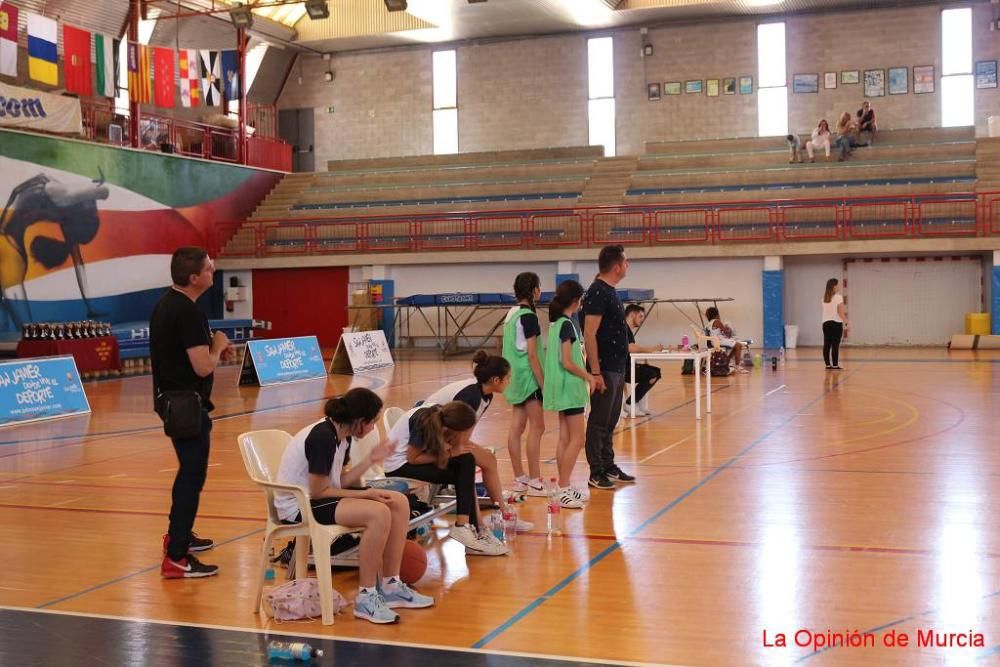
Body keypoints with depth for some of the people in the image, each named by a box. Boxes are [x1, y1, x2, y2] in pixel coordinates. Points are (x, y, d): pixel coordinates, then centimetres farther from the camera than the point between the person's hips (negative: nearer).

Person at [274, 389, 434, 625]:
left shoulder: (342, 436, 5)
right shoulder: (322, 437, -24)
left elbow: (340, 482, 4)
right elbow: (317, 492, -22)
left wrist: (371, 459, -1)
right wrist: (366, 494, -17)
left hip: (316, 498, 10)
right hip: (297, 506, -10)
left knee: (399, 502, -2)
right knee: (378, 513, -29)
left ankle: (391, 586, 5)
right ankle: (365, 597, -18)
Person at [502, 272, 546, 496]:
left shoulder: (511, 314, 11)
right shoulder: (528, 316, -15)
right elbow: (532, 354, -17)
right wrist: (543, 383, -15)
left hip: (515, 377, 9)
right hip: (528, 377, -9)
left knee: (517, 428, 9)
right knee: (536, 428, -4)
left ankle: (520, 479, 15)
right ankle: (534, 482, -3)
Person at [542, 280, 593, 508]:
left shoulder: (557, 323, 10)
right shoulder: (567, 325, -16)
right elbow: (567, 363, -20)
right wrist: (589, 377, -10)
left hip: (561, 387, 9)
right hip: (570, 387, -9)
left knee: (565, 438, 12)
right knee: (576, 440, -6)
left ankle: (565, 487, 17)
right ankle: (564, 490, -7)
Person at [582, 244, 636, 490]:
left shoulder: (610, 292, 14)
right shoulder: (597, 292, -16)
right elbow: (589, 335, -20)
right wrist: (595, 372, -23)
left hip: (617, 368, 9)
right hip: (605, 370, -9)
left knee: (610, 422, 15)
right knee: (599, 422, -2)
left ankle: (609, 467, 23)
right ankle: (596, 473, 4)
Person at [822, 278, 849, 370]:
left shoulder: (824, 298, 8)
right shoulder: (838, 297, -10)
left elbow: (826, 311, 10)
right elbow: (840, 312, -12)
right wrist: (847, 323, -7)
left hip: (826, 323, 6)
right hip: (836, 323, -6)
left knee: (827, 344, 6)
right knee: (835, 345, -3)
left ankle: (828, 364, 8)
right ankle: (835, 365, -3)